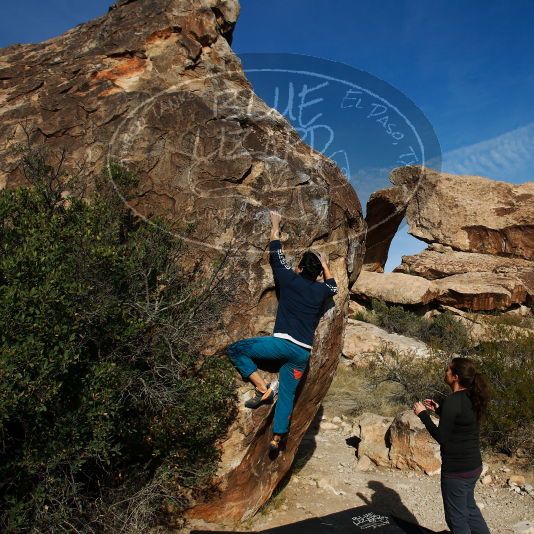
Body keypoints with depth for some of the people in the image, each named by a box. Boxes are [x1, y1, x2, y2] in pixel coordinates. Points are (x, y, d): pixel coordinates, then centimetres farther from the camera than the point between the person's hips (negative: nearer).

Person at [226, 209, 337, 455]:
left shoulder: (290, 279, 1)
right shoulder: (320, 290, 12)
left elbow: (276, 255, 13)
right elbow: (333, 287, 36)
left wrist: (275, 226, 25)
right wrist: (325, 265, 47)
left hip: (283, 342, -6)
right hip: (303, 352, 6)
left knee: (234, 349, 0)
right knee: (287, 393, 10)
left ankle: (263, 388, -6)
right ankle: (277, 438, 6)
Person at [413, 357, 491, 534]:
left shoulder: (453, 401, -24)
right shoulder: (472, 397, 2)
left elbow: (442, 438, -20)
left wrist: (423, 414, -12)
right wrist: (439, 409, 11)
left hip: (456, 469, -8)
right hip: (474, 466, 8)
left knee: (457, 518, 11)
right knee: (469, 508, 28)